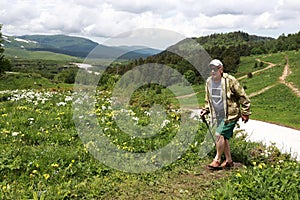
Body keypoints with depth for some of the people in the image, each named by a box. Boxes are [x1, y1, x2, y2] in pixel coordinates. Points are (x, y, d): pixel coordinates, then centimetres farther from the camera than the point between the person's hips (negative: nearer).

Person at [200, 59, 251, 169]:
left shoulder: (230, 81, -16)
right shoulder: (209, 82, 3)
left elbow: (243, 97, -9)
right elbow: (208, 99, 20)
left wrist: (245, 113, -6)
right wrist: (206, 110, 8)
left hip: (230, 115, -7)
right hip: (218, 116, 7)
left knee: (219, 134, -14)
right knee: (224, 137, 12)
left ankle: (217, 159, 3)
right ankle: (229, 160, 27)